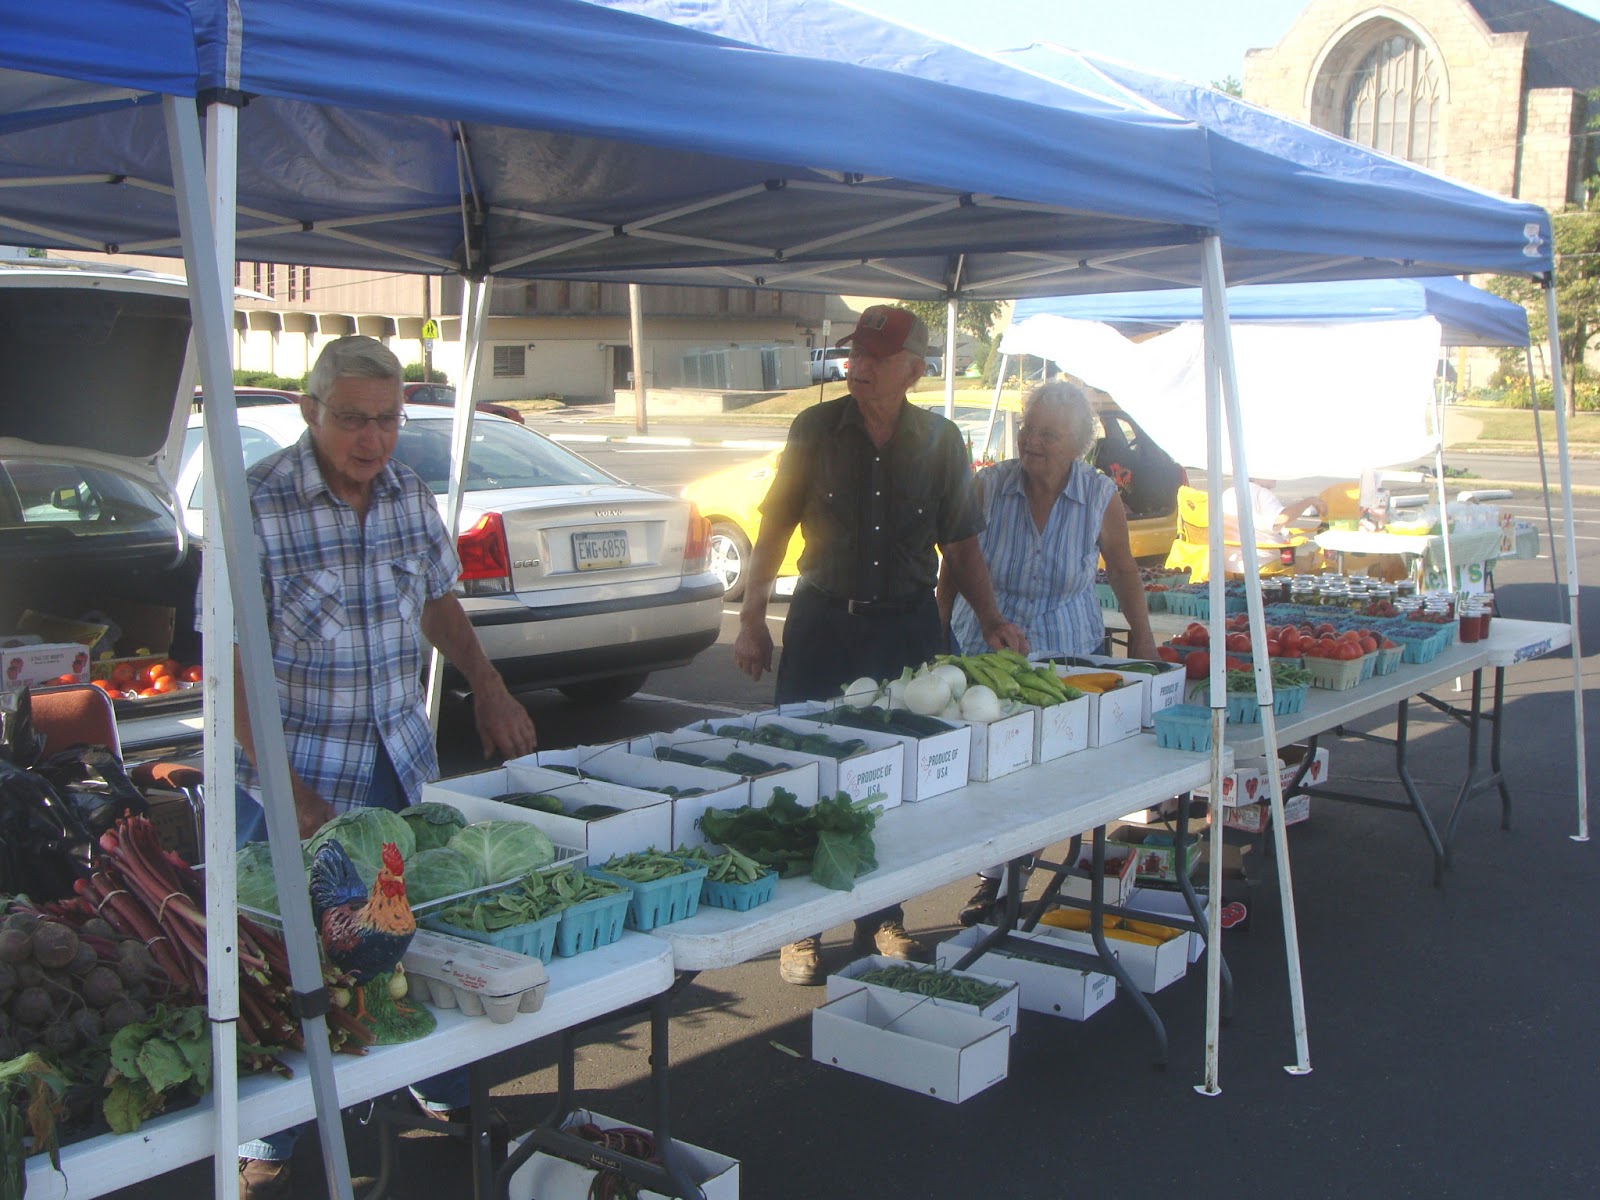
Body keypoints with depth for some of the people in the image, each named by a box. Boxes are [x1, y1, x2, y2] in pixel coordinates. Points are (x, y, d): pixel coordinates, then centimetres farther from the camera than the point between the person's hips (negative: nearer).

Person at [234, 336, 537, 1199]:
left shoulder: (410, 496, 0)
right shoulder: (256, 506, -18)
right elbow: (232, 663, -18)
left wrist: (488, 687, 8)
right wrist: (289, 795, -22)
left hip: (401, 764, 5)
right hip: (293, 777, -5)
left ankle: (446, 1094, 37)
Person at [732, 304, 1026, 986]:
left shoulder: (941, 442, 2)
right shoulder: (817, 430, -1)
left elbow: (961, 546, 8)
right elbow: (775, 528, 3)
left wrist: (989, 618, -5)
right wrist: (752, 619, -2)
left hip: (907, 625, 1)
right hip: (822, 623, -1)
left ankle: (883, 924, 22)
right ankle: (799, 931, 12)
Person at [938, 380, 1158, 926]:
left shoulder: (1101, 497, -8)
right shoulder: (989, 486, -9)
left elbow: (1123, 571, 8)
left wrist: (1143, 641, 10)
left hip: (1068, 655, 0)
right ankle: (995, 877, 17)